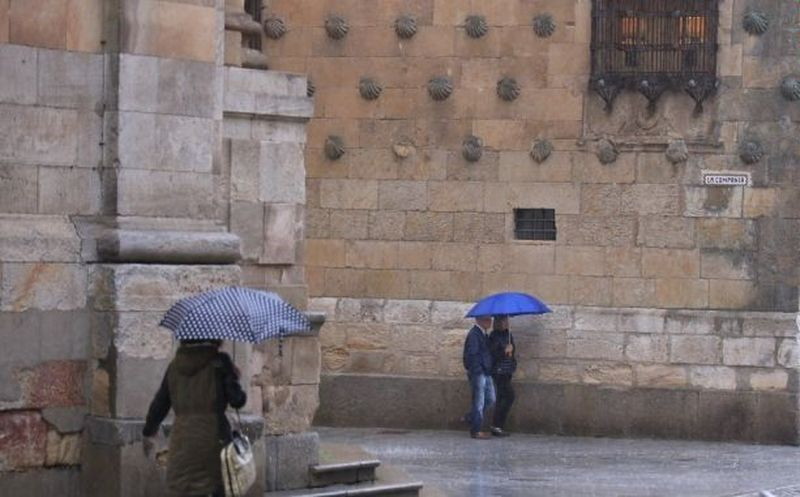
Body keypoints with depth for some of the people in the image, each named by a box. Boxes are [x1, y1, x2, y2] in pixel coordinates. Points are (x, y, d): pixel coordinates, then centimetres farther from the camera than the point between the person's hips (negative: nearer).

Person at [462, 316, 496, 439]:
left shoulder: (484, 334, 14)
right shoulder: (474, 334, -16)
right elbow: (472, 355, -20)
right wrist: (478, 369, -20)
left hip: (486, 373, 9)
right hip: (477, 373, -9)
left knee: (490, 399, 13)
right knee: (479, 402, -3)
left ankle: (470, 417, 27)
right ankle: (475, 431, 5)